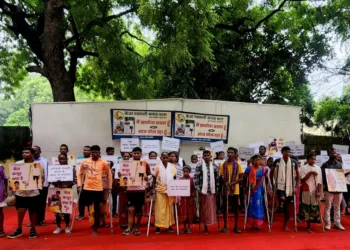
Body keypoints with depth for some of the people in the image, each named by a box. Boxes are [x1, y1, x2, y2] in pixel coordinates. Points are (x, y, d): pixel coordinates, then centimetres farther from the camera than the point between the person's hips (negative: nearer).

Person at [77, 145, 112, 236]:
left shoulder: (103, 163, -5)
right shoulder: (85, 161, 0)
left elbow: (109, 174, 6)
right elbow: (80, 173, 9)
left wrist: (110, 186, 7)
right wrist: (79, 184, 2)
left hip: (98, 189, -2)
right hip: (87, 188, 2)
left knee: (96, 209, 6)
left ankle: (95, 229, 19)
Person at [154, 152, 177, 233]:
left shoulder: (172, 167, 3)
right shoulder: (158, 167, -3)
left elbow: (175, 179, 8)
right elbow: (154, 179, 1)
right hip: (160, 190, -2)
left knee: (169, 208, 8)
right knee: (160, 208, -1)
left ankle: (169, 225, 17)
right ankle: (158, 226, 5)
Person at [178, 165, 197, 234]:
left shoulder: (191, 179, -4)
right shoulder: (180, 179, 2)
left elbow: (193, 189, -3)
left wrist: (193, 197, -9)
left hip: (190, 198, -2)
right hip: (183, 198, 2)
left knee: (190, 213, 5)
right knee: (183, 213, 7)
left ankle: (189, 228, 16)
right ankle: (184, 228, 19)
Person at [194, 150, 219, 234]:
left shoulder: (214, 167, 6)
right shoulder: (199, 166, -2)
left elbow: (217, 179, 9)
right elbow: (196, 178, -5)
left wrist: (217, 189, 4)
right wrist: (198, 189, -10)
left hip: (212, 191, 3)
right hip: (203, 191, -2)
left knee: (212, 208, 4)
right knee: (204, 209, 4)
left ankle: (207, 226, 17)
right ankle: (205, 227, 13)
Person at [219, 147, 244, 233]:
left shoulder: (238, 165, -2)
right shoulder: (223, 165, 1)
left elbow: (241, 178, -5)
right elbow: (220, 178, 5)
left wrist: (233, 183, -18)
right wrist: (224, 184, -11)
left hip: (235, 190, -1)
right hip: (225, 190, 1)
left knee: (236, 208, 5)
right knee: (225, 208, 7)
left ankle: (236, 226, 16)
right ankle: (225, 226, 18)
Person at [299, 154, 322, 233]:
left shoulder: (318, 168, 7)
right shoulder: (303, 168, -1)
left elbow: (319, 181, 4)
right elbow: (302, 179, -9)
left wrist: (319, 191, -4)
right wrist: (310, 173, -16)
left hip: (315, 191, 3)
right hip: (307, 191, -3)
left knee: (315, 207, 2)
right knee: (307, 207, 0)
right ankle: (308, 226, 10)